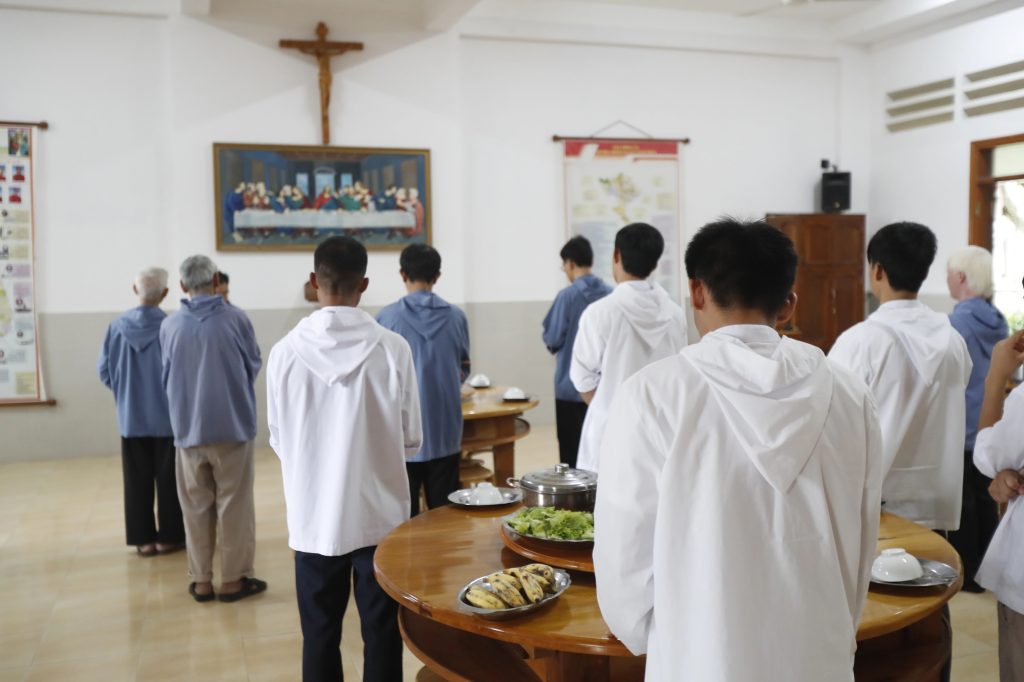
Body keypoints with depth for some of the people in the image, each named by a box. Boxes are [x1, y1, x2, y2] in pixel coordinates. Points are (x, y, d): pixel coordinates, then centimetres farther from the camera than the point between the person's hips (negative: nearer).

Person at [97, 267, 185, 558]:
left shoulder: (117, 326, -6)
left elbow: (103, 371, 1)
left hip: (131, 417, 3)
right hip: (167, 416, -3)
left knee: (137, 480, 12)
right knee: (168, 479, 10)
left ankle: (144, 539, 18)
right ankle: (169, 536, 17)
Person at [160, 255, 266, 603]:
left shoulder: (169, 325, -5)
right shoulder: (235, 318, -10)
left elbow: (166, 376, 9)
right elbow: (255, 365, 3)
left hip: (188, 428, 2)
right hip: (233, 425, -2)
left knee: (196, 506, 12)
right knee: (233, 504, 7)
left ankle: (201, 580, 18)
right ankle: (233, 579, 13)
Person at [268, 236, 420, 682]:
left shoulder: (286, 352, -11)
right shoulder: (393, 349, -12)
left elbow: (279, 442, 0)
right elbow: (411, 441, -3)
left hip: (314, 518, 1)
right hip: (380, 516, 0)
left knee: (320, 636, 15)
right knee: (381, 635, 12)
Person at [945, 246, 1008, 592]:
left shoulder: (955, 323, -19)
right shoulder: (998, 322, 4)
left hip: (961, 430, -7)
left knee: (962, 505, 4)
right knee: (985, 500, 15)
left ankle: (966, 574, 13)